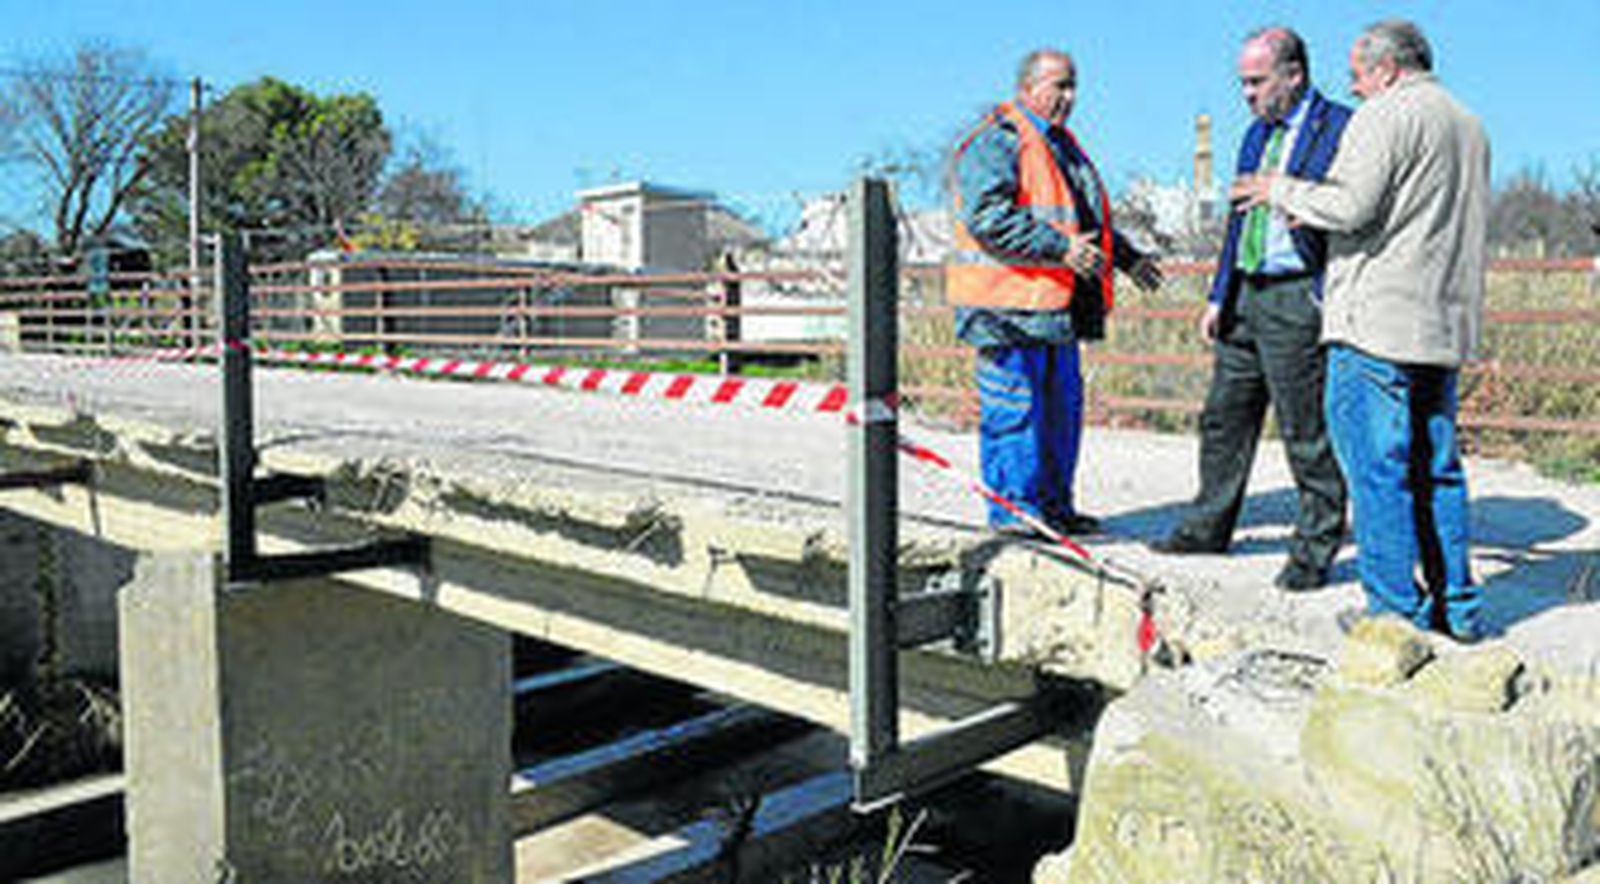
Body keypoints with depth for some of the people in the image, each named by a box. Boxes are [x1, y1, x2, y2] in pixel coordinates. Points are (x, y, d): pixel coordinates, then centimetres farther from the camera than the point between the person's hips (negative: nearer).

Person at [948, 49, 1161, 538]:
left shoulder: (1061, 143, 23)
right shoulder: (997, 141, -9)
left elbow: (1084, 217, 34)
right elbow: (987, 217, -22)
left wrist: (1126, 257, 27)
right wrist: (1060, 247, -25)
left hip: (1055, 306, 10)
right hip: (1010, 305, -10)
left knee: (1062, 404, 13)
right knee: (1014, 408, -5)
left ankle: (1054, 506, 24)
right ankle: (1012, 510, 4)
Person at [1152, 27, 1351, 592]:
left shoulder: (1339, 130, -8)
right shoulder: (1258, 134, 17)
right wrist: (1218, 297, 16)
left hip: (1297, 298, -8)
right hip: (1245, 295, 8)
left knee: (1306, 432, -1)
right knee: (1224, 418, 14)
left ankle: (1314, 549, 11)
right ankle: (1209, 527, 27)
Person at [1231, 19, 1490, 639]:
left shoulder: (1385, 114, -7)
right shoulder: (1470, 127, 21)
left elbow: (1350, 206, -18)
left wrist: (1281, 190, -2)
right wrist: (1317, 214, 22)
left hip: (1376, 321, -8)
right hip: (1445, 326, 9)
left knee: (1376, 466, -3)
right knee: (1435, 467, 13)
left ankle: (1396, 608, -1)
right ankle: (1457, 607, 17)